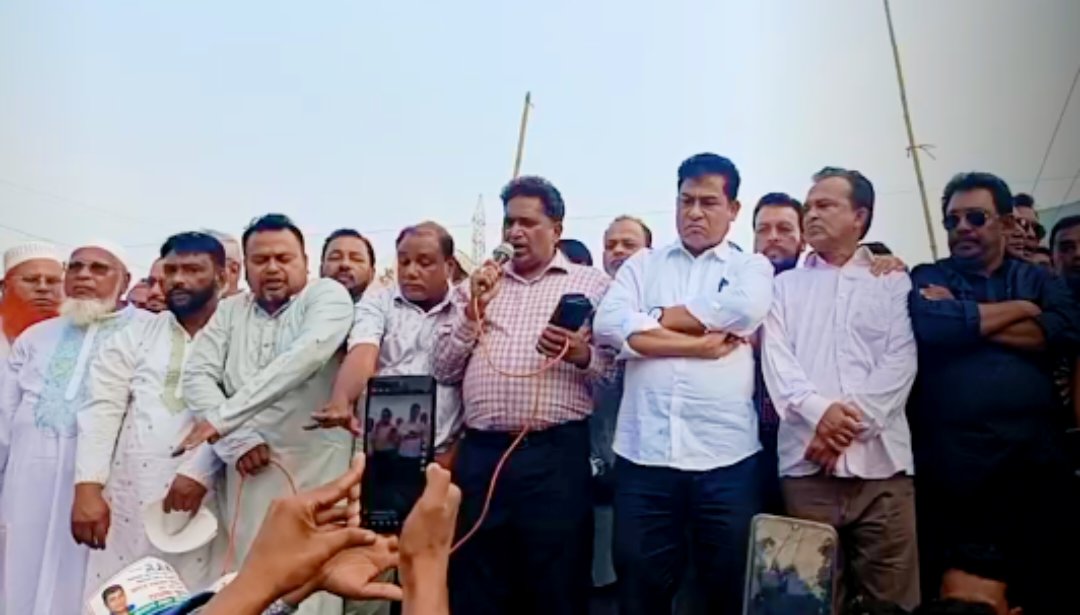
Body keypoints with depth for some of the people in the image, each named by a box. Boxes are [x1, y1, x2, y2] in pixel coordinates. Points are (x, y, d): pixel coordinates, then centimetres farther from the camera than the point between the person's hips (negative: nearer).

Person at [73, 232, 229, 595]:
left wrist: (199, 471, -17)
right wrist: (88, 487, -5)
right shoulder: (134, 336, 12)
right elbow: (101, 408, 5)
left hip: (202, 498, -3)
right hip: (126, 497, 3)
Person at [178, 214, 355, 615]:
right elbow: (196, 377, 6)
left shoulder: (327, 295, -1)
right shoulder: (230, 311, 14)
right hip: (249, 469, 4)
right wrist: (238, 441, -8)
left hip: (314, 466, -4)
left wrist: (224, 417, -19)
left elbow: (305, 358, -19)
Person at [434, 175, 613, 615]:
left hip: (556, 453, -3)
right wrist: (472, 310, 1)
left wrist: (582, 355, -18)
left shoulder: (591, 283, 8)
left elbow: (616, 370, 1)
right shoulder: (479, 285, 18)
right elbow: (444, 370, 12)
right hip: (480, 452, 4)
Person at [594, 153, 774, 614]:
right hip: (643, 454, 1)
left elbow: (743, 310, -13)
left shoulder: (752, 267, 10)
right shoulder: (641, 265, 14)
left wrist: (655, 318, -3)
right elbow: (609, 325, -4)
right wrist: (698, 343, -10)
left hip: (726, 456, -1)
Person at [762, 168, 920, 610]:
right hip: (807, 459, 1)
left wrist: (852, 421, -11)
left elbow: (901, 361, 1)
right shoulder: (785, 285, 16)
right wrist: (818, 411, -14)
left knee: (891, 592, 1)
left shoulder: (894, 282, 13)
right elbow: (776, 359, 3)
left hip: (880, 458, -1)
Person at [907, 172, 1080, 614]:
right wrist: (1018, 309, -2)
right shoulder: (926, 279, 8)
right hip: (954, 465, -2)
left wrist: (964, 318, -8)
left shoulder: (1038, 280, 15)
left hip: (1036, 461, 3)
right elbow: (930, 325, -15)